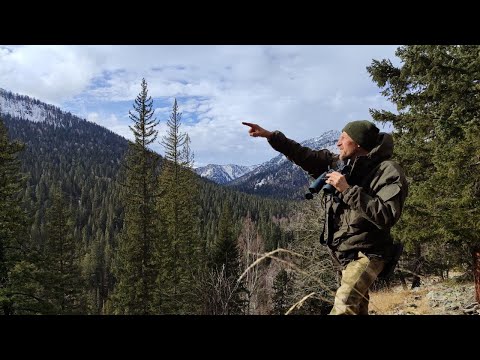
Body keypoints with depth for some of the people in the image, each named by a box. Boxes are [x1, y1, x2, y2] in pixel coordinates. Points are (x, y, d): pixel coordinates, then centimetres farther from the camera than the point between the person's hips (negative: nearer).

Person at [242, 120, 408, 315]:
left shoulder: (388, 171, -16)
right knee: (357, 307, 21)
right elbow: (306, 156, 10)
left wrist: (348, 190, -28)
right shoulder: (340, 163, 5)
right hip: (343, 252, 8)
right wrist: (271, 136, 6)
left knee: (344, 306, -26)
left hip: (366, 253, -8)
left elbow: (386, 216, -28)